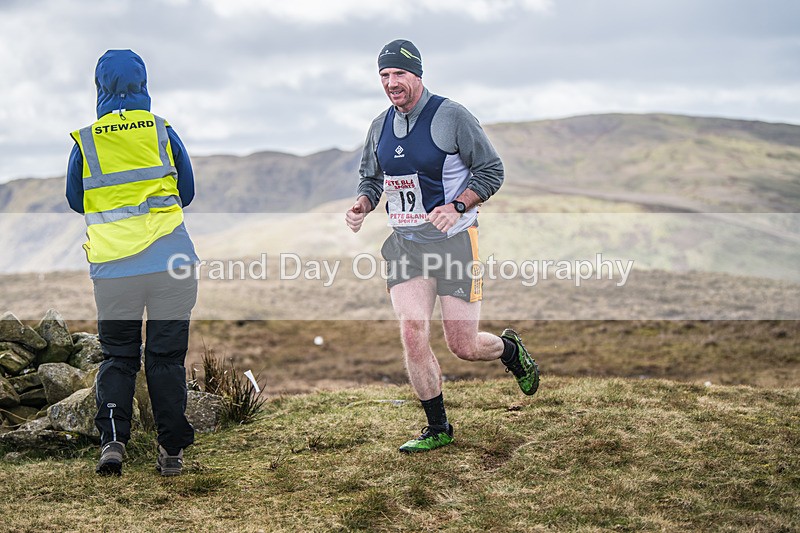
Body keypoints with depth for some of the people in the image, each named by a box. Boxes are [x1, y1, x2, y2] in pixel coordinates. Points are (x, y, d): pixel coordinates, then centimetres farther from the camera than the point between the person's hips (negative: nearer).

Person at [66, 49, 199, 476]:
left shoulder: (85, 141, 2)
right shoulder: (163, 132, 2)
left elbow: (75, 201, 16)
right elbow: (187, 193, 13)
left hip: (112, 267, 0)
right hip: (169, 262, 0)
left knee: (117, 356, 12)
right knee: (167, 357, 6)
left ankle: (112, 440, -3)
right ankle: (171, 450, 7)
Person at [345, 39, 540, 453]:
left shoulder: (451, 116, -10)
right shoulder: (379, 127, 7)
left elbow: (491, 170, -7)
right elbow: (371, 178, 22)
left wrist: (457, 207, -21)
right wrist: (363, 204, -1)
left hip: (454, 241, -4)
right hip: (405, 245, 4)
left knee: (463, 346, -2)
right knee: (412, 336, -9)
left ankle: (511, 349, 34)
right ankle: (437, 429, 9)